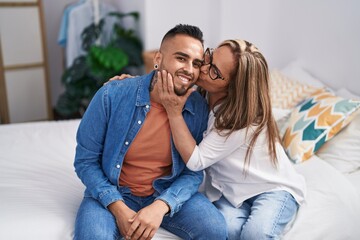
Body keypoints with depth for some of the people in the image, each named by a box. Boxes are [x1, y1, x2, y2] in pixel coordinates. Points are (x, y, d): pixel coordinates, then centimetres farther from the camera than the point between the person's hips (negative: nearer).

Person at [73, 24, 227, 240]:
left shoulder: (199, 109, -10)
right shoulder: (112, 96, -16)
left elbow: (194, 172, -6)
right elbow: (86, 161, -9)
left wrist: (160, 207, -23)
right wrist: (118, 208, -20)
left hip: (169, 193, 2)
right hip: (113, 193, -2)